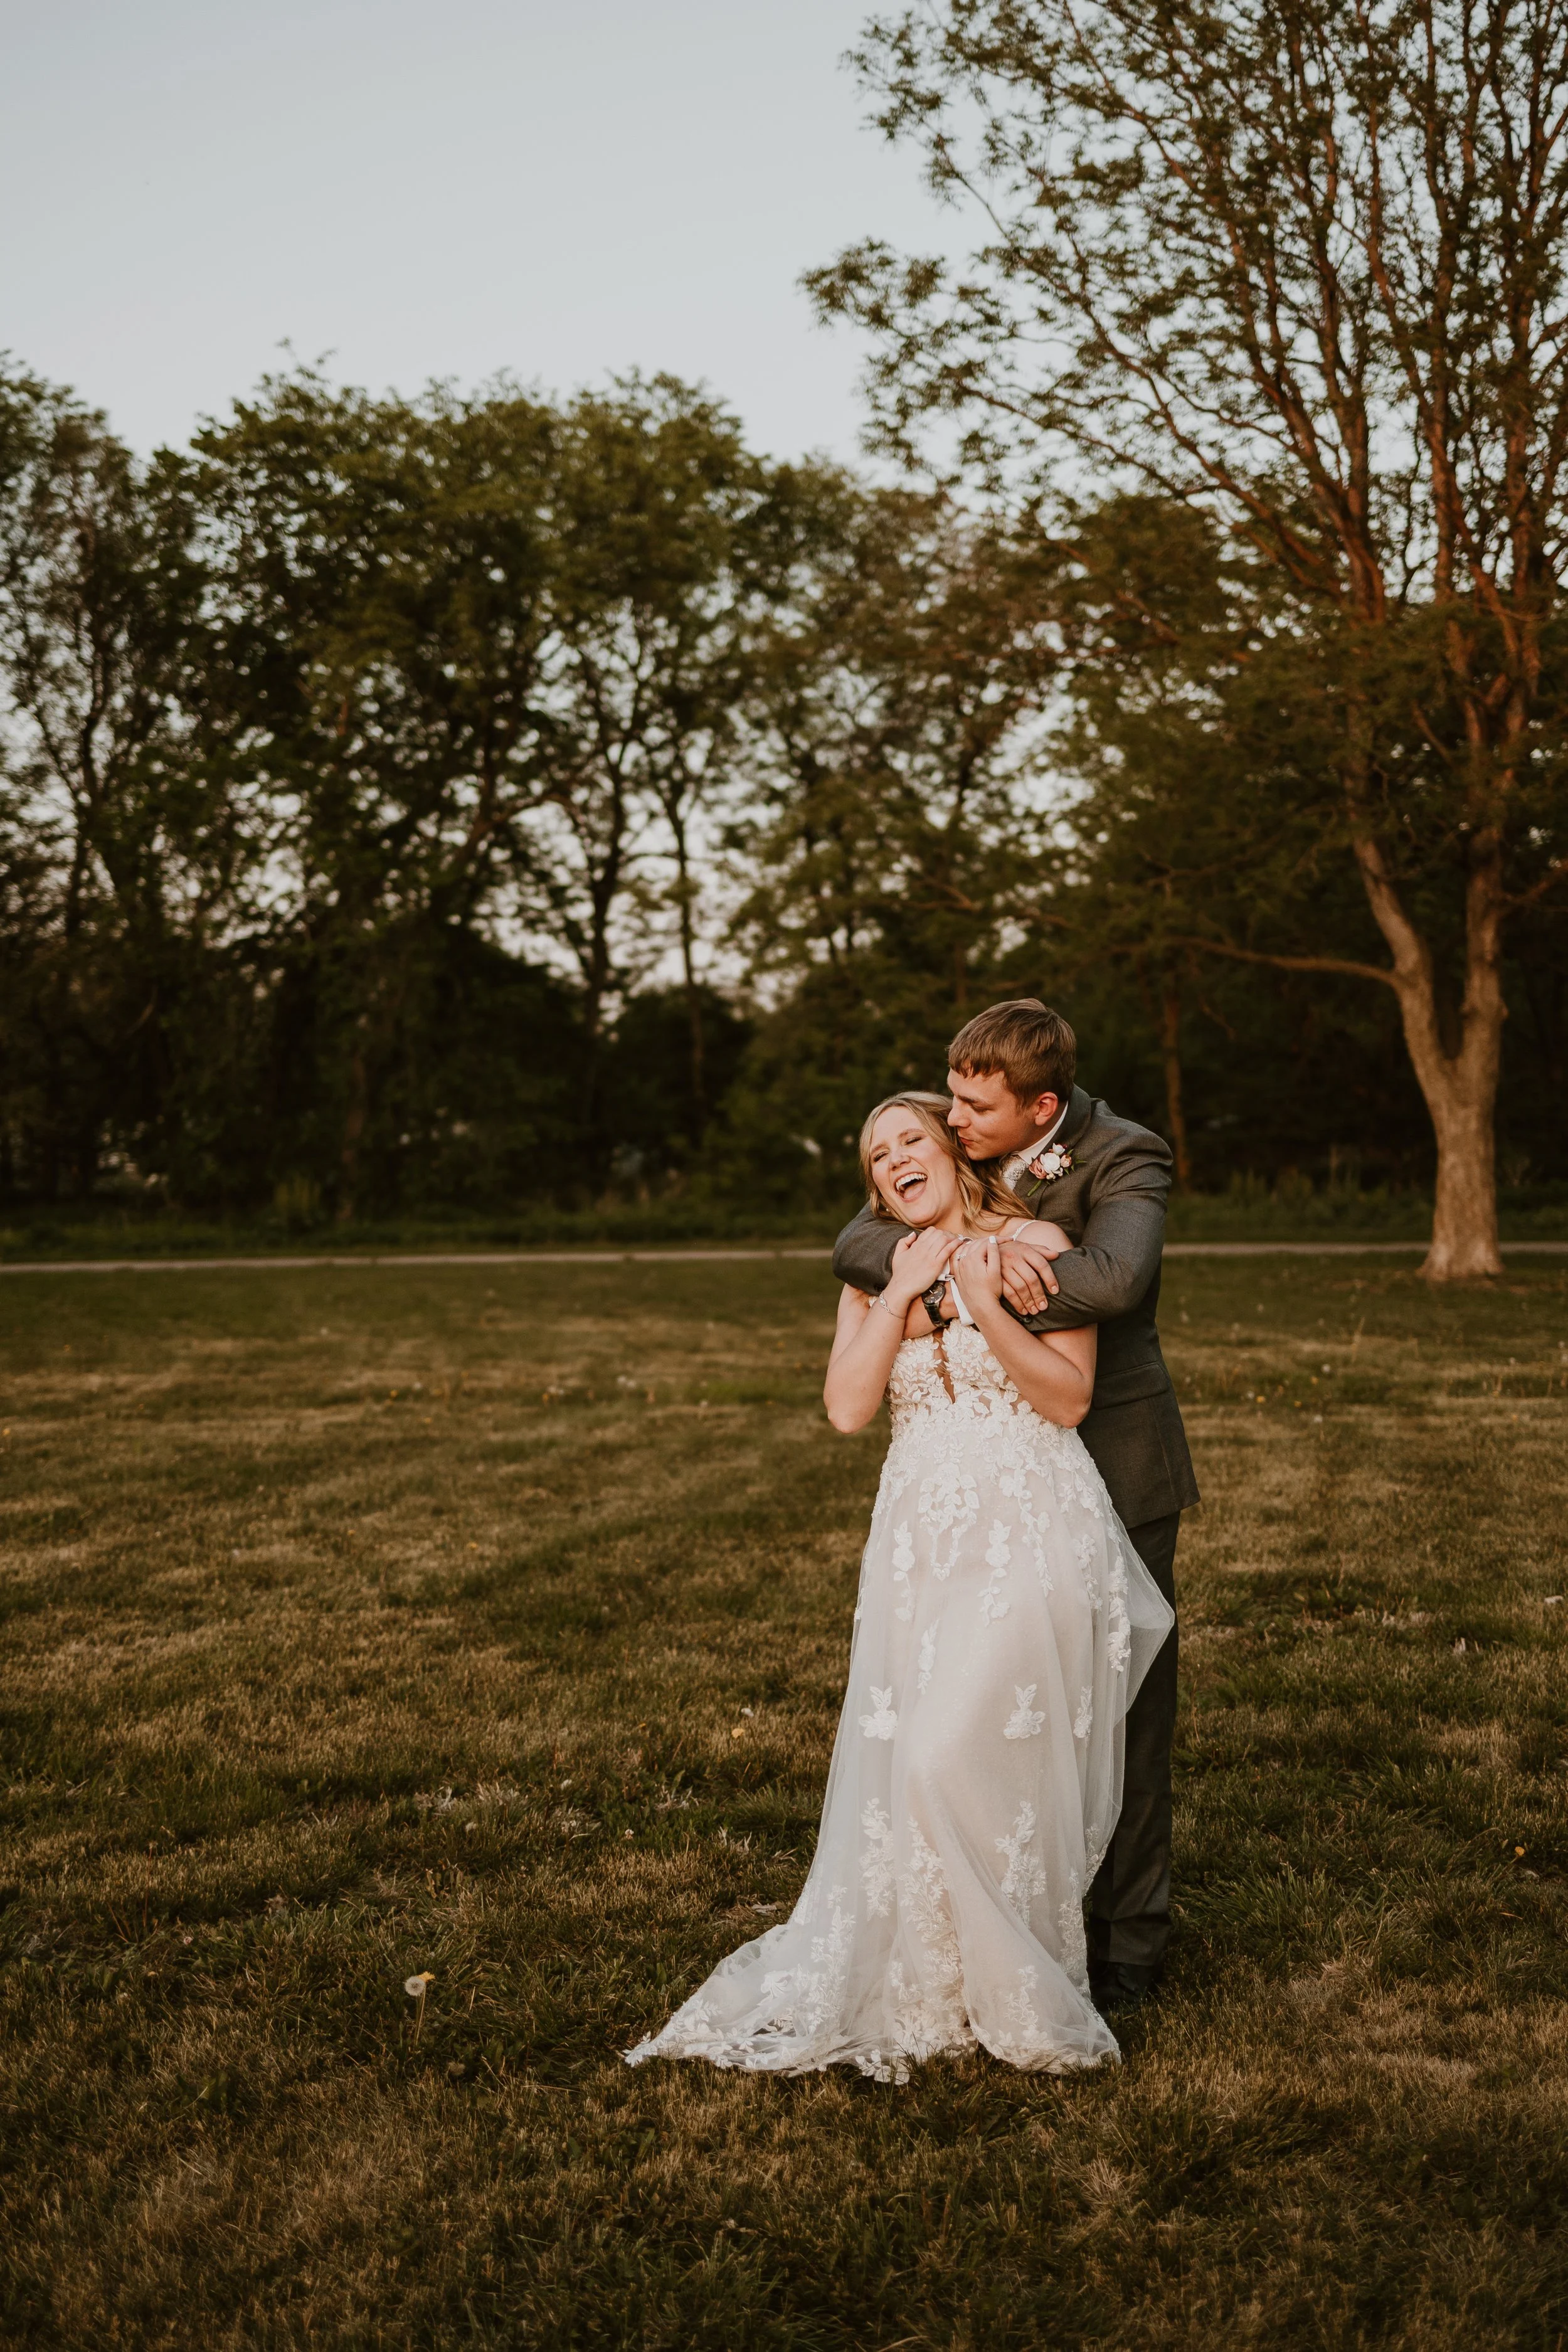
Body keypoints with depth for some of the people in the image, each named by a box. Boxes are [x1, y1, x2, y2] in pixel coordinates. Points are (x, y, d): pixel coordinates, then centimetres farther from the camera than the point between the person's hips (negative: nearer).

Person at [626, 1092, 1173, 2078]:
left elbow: (1070, 1398, -7)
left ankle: (1019, 1992, 6)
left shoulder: (1033, 1244, -2)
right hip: (922, 1537, 5)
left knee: (962, 1750, -13)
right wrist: (904, 1290, -6)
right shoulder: (871, 1273, 12)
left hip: (1031, 1530, -5)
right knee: (901, 1763, 2)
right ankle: (920, 1978, 21)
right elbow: (847, 1406, -2)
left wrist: (984, 1305, -16)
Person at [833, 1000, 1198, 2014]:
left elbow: (1113, 1277, -37)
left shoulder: (1125, 1159, -17)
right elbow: (859, 1245, -12)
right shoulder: (962, 1157, -1)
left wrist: (965, 1292, -26)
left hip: (1115, 1469, -5)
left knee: (1124, 1708, 4)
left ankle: (1130, 1942, 17)